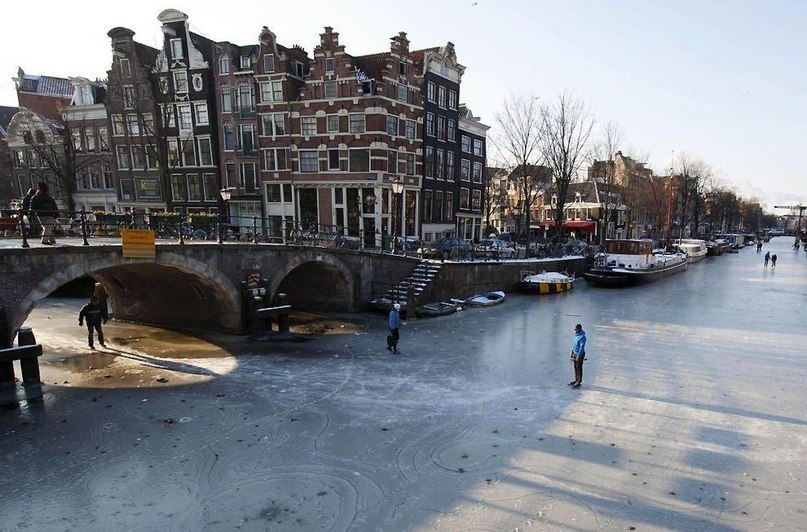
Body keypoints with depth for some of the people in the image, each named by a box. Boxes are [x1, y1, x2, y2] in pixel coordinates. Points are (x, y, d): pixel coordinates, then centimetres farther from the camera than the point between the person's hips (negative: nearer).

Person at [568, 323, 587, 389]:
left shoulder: (582, 337, -21)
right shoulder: (576, 335, 7)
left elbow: (582, 347, -22)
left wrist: (578, 356, -22)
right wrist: (572, 353, 19)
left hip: (579, 354, -9)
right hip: (575, 354, 9)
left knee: (579, 368, 1)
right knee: (575, 368, 16)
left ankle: (579, 382, 10)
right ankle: (576, 380, 27)